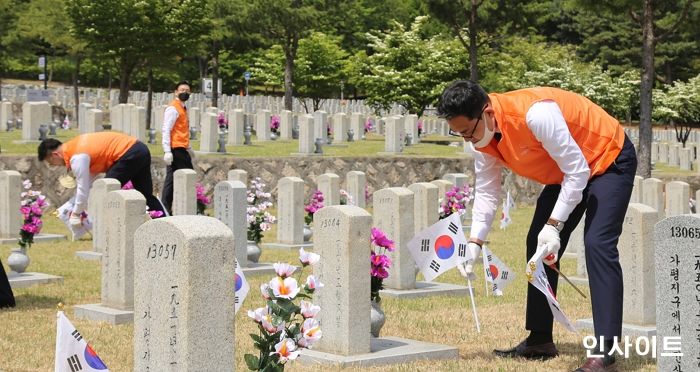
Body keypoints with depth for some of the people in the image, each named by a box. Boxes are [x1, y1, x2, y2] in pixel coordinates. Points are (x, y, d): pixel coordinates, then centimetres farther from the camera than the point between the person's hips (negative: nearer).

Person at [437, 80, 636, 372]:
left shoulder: (534, 113, -37)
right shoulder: (483, 140, -11)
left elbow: (577, 171, -31)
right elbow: (486, 193, -2)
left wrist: (554, 225, -31)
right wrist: (475, 242, -13)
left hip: (609, 160, -9)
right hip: (565, 172, 9)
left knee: (597, 244, -22)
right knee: (539, 246, 7)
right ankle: (540, 341, 16)